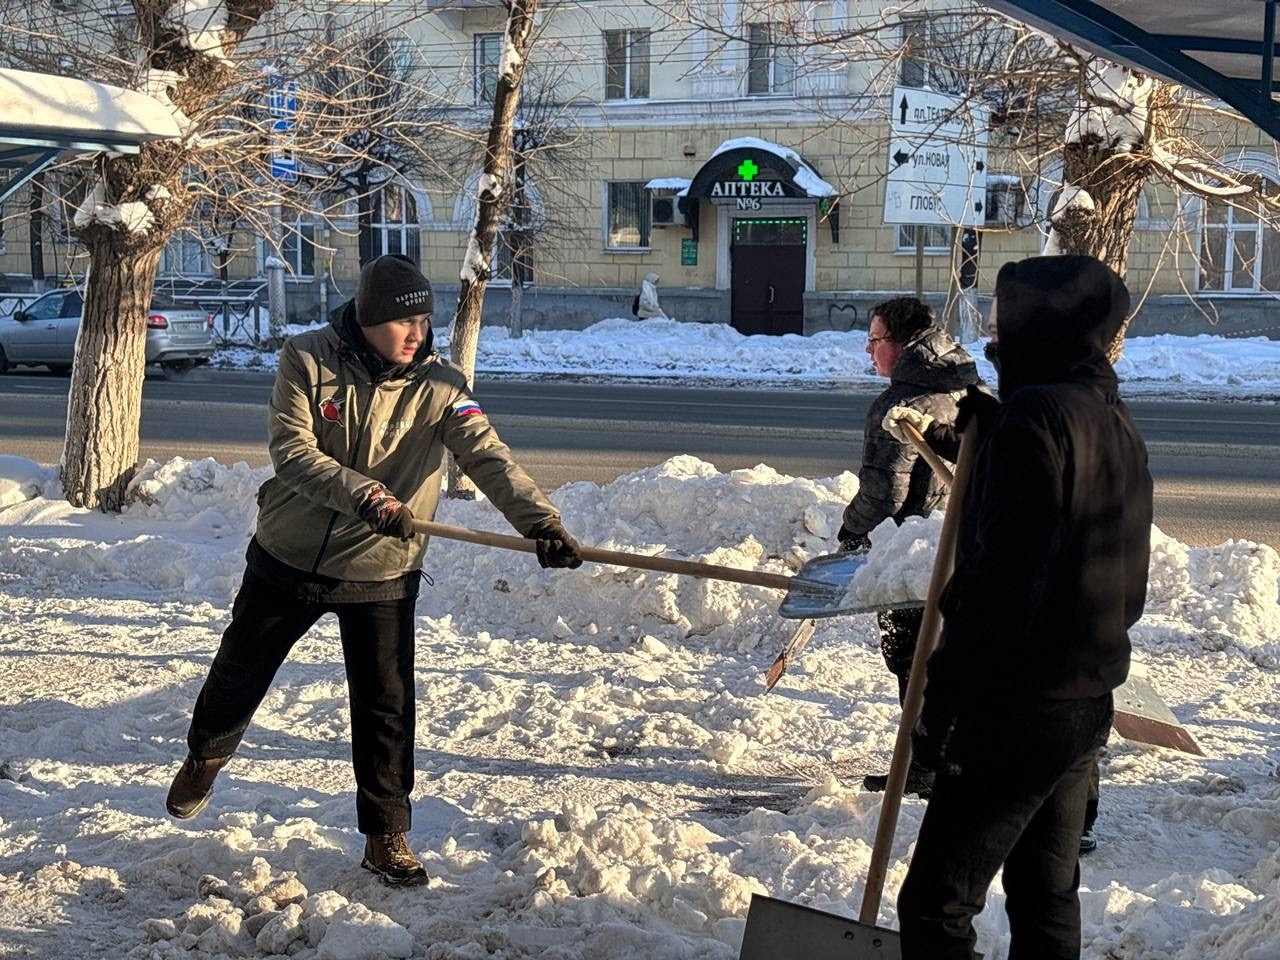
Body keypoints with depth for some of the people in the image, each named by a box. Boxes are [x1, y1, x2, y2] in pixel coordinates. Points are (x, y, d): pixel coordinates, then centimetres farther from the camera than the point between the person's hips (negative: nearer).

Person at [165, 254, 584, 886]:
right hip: (288, 556, 1)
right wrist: (365, 496, -35)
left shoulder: (437, 386, -13)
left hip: (380, 575, -1)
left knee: (385, 709, -1)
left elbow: (489, 459, -26)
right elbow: (292, 453, -21)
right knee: (240, 671, 20)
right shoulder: (306, 360, -13)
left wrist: (539, 521, -42)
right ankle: (205, 755, 51)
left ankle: (386, 836, 17)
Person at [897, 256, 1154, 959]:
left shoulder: (1034, 415, -16)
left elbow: (1003, 579, -22)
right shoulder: (1117, 424, 12)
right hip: (1090, 698, 10)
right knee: (1047, 898, 18)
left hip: (1021, 708, -10)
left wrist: (942, 703, -17)